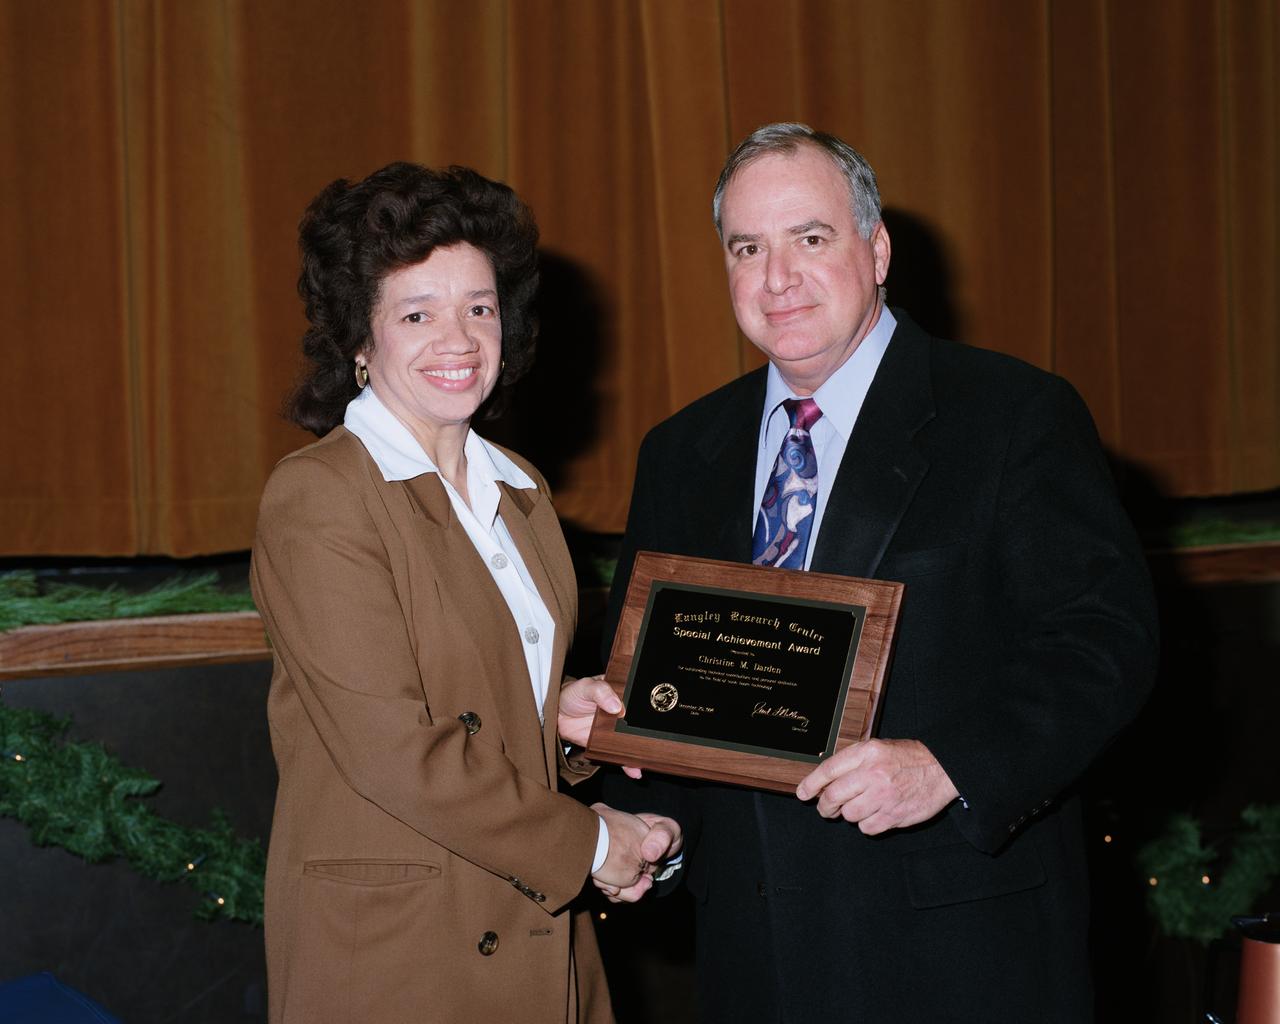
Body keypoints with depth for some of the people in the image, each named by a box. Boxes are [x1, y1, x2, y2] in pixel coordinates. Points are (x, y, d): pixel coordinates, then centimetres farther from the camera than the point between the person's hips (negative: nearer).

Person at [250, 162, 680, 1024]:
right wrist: (588, 842, -12)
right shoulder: (316, 499, -13)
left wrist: (558, 713, 0)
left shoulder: (517, 492, 11)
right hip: (389, 952, -6)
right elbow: (392, 749, -18)